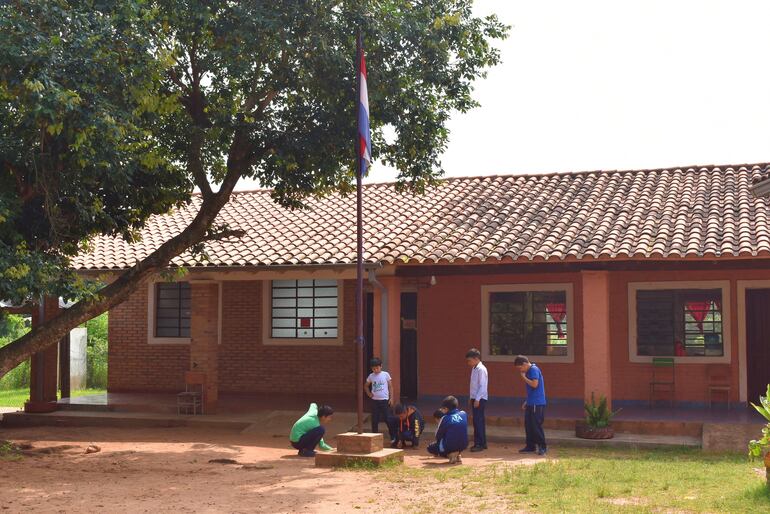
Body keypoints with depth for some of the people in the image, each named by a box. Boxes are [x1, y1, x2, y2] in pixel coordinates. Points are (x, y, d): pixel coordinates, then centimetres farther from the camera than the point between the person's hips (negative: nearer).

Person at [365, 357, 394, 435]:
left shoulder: (386, 374, -1)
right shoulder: (371, 376, 6)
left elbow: (390, 387, 1)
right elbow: (366, 386, 21)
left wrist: (391, 398, -5)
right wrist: (369, 394, 5)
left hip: (384, 400, -3)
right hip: (374, 400, 3)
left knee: (387, 419, -3)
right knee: (374, 420, 3)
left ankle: (392, 437, 4)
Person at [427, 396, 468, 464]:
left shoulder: (445, 418, -8)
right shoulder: (464, 414, 3)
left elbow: (438, 436, -1)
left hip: (449, 446, -5)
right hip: (463, 446, 5)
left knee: (430, 448, 18)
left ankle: (450, 454, -3)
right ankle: (458, 455, 15)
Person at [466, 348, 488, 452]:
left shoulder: (481, 369, -14)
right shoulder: (474, 369, 13)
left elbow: (482, 386, -18)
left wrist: (477, 399, -20)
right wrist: (472, 398, 16)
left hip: (480, 399, -9)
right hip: (475, 398, 9)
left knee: (478, 421, -9)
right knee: (479, 420, 12)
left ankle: (479, 444, -6)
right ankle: (482, 443, 19)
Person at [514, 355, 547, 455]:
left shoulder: (534, 370, -12)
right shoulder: (529, 371, 17)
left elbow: (534, 384, -24)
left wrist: (523, 377, -13)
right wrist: (526, 402, 22)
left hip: (537, 404, -10)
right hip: (531, 403, 10)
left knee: (536, 425, -7)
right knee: (528, 424, 10)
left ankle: (542, 447, 0)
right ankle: (530, 446, 17)